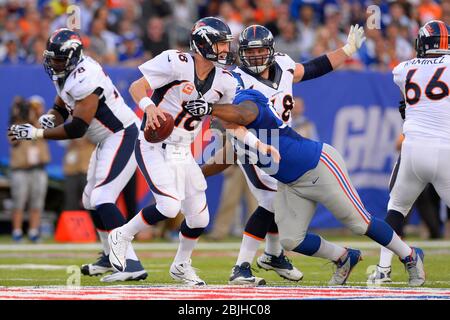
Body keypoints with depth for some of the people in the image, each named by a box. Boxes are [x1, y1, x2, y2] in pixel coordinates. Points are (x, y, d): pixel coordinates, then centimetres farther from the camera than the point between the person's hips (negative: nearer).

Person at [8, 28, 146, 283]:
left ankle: (132, 264, -28)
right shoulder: (66, 73, 5)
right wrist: (49, 118, -8)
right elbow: (61, 109, 16)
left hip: (123, 137, -11)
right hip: (109, 140, 11)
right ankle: (111, 257, 39)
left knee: (101, 199, -21)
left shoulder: (84, 78, -26)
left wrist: (36, 134, -22)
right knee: (91, 200, 21)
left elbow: (76, 129, -26)